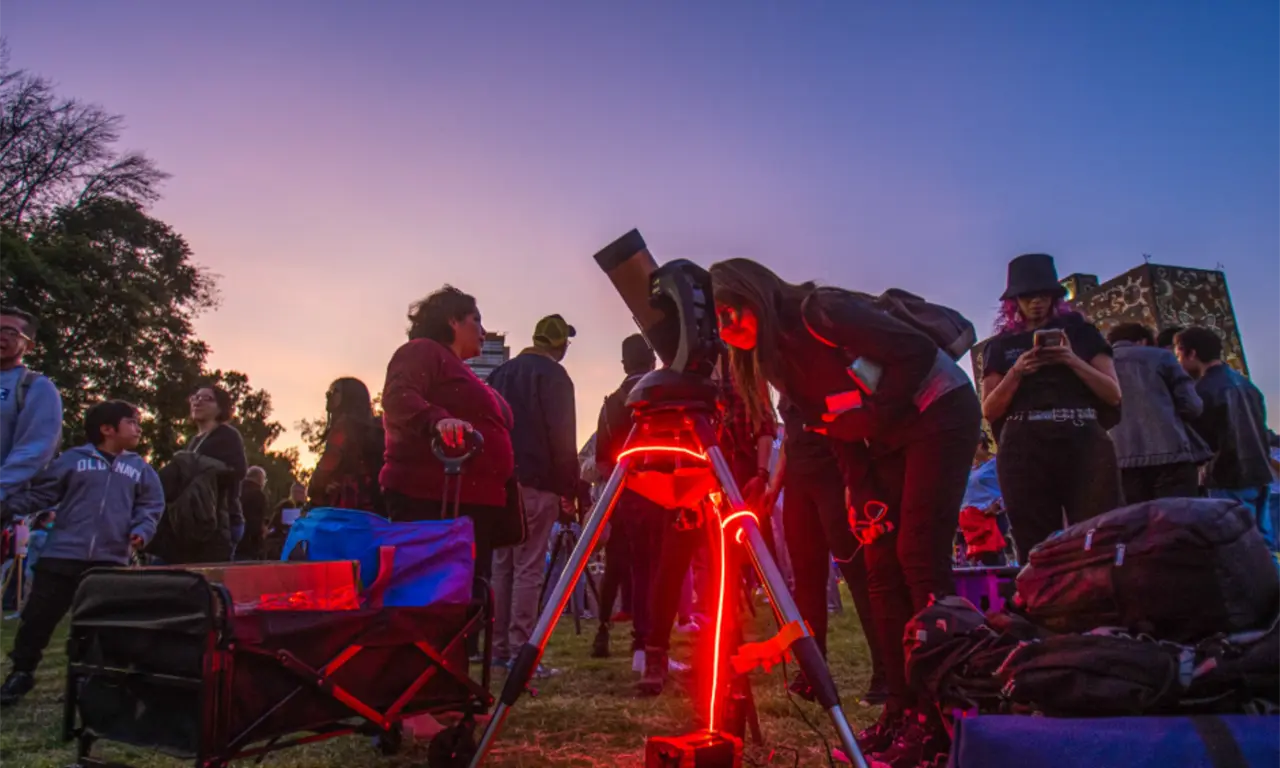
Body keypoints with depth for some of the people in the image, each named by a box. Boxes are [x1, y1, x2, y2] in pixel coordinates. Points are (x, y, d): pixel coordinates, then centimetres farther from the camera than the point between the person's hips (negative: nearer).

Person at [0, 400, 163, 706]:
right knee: (38, 617, 5)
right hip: (62, 555, -2)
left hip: (111, 560, 2)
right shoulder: (73, 459, 3)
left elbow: (151, 506, 9)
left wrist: (142, 531, -8)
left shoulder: (140, 469, 10)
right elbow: (40, 494, 3)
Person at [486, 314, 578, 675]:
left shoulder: (501, 373, 16)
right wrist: (569, 490, -7)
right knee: (528, 569, -6)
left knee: (502, 566, 11)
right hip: (536, 484, -7)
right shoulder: (553, 375, -6)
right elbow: (562, 438, -11)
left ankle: (499, 647, 15)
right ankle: (520, 651, -7)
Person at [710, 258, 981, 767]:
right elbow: (837, 431, 5)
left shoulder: (818, 313, -20)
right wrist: (866, 502, -2)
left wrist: (871, 418, -17)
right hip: (889, 440, 8)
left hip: (939, 415, -8)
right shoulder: (777, 358, 4)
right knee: (880, 564, 0)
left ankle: (943, 716, -7)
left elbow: (918, 352, -22)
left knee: (917, 555, -14)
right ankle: (904, 711, 6)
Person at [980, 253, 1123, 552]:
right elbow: (989, 410, 9)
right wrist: (1016, 373, -6)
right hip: (1025, 450, 1)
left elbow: (1113, 394, 10)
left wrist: (1073, 361, -5)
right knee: (1036, 548, -2)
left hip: (1084, 442, 0)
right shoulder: (1001, 346, 16)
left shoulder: (1081, 331, 16)